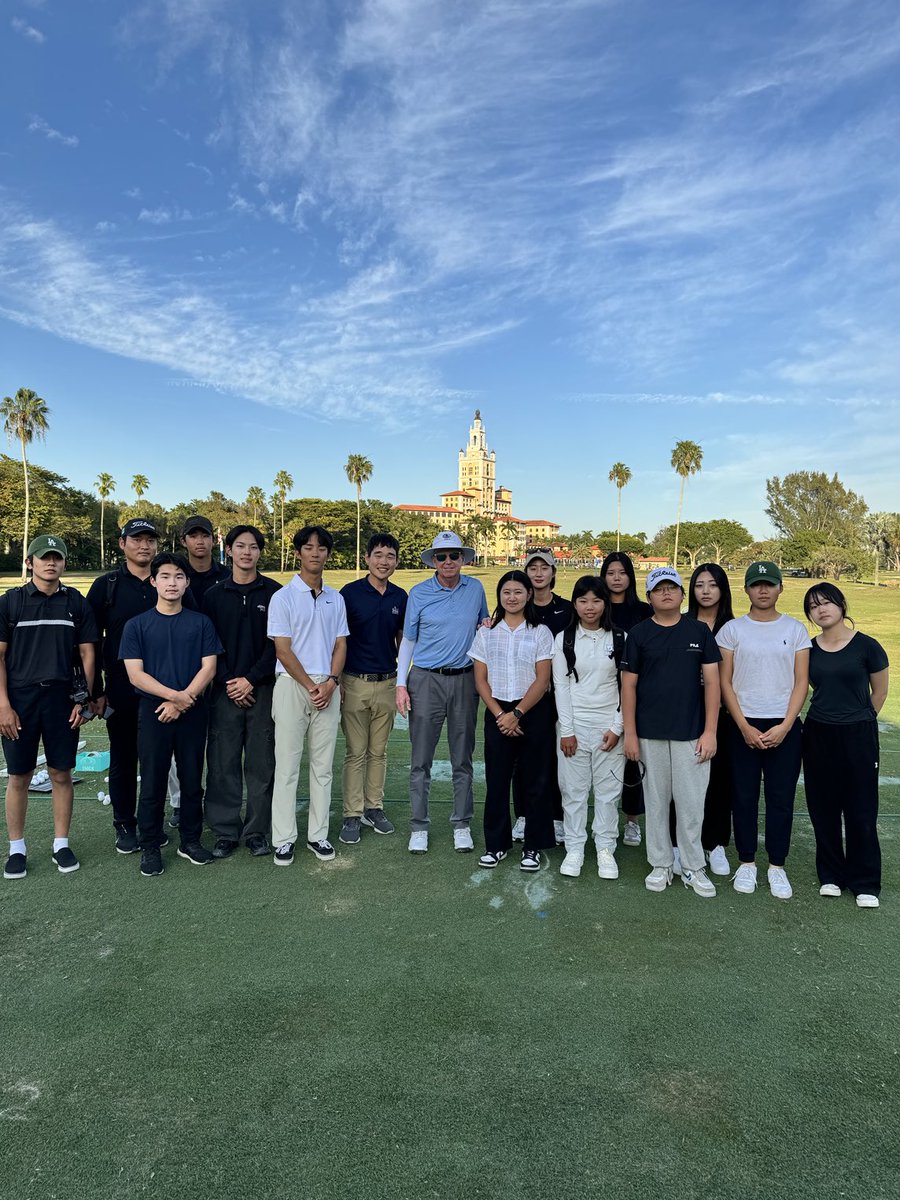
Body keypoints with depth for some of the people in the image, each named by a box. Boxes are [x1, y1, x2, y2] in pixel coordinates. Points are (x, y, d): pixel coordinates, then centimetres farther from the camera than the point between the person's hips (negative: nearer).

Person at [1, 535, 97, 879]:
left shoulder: (76, 603, 4)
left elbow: (87, 654, 6)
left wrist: (84, 700, -1)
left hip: (62, 697, 1)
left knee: (61, 774, 7)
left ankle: (61, 844, 19)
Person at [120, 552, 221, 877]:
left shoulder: (200, 623, 4)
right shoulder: (137, 625, 1)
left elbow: (208, 668, -2)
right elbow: (135, 674, -6)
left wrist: (181, 702, -12)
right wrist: (174, 695, -17)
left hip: (193, 713, 1)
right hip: (153, 712, -1)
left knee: (192, 780, 9)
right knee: (152, 783, 5)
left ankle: (191, 841, 23)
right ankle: (150, 847, 19)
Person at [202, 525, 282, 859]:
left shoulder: (274, 592, 3)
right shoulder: (214, 594, 7)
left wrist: (251, 679, -9)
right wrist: (228, 682, -8)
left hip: (263, 689, -1)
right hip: (225, 690, 1)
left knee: (262, 763, 5)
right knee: (223, 763, 4)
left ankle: (257, 831, 17)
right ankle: (226, 831, 16)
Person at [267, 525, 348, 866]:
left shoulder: (335, 599, 12)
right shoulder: (283, 597, -2)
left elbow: (340, 644, 9)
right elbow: (283, 650, -6)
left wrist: (331, 683, -6)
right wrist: (310, 686, -10)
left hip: (327, 687, 4)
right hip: (292, 685, -4)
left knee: (323, 766, 8)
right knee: (287, 766, 0)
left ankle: (318, 835, 18)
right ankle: (284, 838, 10)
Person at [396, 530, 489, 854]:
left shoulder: (475, 589, 5)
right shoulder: (419, 594, 0)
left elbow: (484, 627, 21)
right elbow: (408, 641, 5)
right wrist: (401, 685, -2)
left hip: (464, 680, 2)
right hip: (426, 681, -1)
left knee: (462, 759, 8)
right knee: (421, 760, 2)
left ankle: (462, 825, 20)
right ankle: (419, 827, 14)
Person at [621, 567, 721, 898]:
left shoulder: (699, 631, 3)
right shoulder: (639, 634, 1)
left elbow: (712, 682, 2)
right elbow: (629, 685, 1)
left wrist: (710, 731, -3)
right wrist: (630, 733, -3)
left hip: (691, 733, 0)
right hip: (650, 734, 0)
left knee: (691, 803, 4)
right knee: (655, 801, 10)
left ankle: (693, 868, 21)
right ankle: (660, 865, 24)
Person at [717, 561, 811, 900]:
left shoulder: (795, 629, 4)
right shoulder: (732, 629, 1)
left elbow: (801, 682, 2)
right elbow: (725, 682, 0)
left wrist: (784, 726, -9)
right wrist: (745, 726, -9)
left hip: (785, 726, 1)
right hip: (744, 726, 0)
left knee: (781, 798, 5)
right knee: (744, 797, 6)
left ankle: (777, 866, 19)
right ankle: (746, 863, 20)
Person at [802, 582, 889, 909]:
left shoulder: (866, 646, -7)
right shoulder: (808, 649, 1)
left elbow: (880, 692, 5)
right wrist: (829, 716, 11)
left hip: (857, 736, -3)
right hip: (818, 735, 3)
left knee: (860, 811, 3)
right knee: (823, 809, 9)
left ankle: (865, 883, 18)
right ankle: (831, 874, 25)